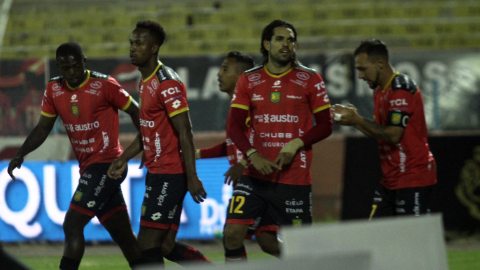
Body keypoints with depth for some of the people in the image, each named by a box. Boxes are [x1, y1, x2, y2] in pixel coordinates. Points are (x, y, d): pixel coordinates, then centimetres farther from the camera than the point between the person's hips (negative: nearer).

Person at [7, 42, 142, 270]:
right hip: (88, 168, 7)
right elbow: (43, 128, 13)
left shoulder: (104, 86, -11)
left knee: (72, 225, -14)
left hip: (106, 165, -7)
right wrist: (20, 154, 0)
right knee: (123, 236, 10)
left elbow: (135, 112, -2)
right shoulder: (54, 89, 6)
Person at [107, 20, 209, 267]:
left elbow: (185, 132, -19)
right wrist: (123, 159, 21)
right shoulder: (146, 83, 15)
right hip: (156, 173, 10)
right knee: (165, 246, 12)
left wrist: (192, 177, -23)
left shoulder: (167, 84, -15)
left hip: (169, 176, -10)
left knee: (148, 246, -9)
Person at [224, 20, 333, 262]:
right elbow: (234, 126, 4)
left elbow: (325, 125, 2)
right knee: (233, 231, -11)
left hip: (295, 177, -2)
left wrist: (297, 143, -15)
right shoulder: (248, 80, 7)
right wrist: (252, 155, -13)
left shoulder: (310, 79, 2)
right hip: (256, 175, 2)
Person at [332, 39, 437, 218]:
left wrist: (357, 121, -13)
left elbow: (393, 135, -20)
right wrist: (353, 119, 6)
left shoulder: (401, 88, -14)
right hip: (392, 180, 10)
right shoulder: (380, 91, 17)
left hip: (412, 177, -10)